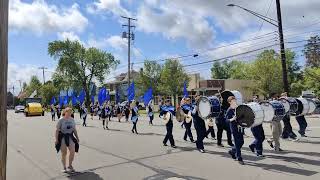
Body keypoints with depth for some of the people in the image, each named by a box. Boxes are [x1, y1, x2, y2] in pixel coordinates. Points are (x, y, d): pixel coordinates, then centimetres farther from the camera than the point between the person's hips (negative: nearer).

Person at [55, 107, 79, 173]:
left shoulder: (72, 120, 7)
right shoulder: (61, 120, -7)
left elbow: (74, 129, 15)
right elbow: (57, 130, -6)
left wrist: (77, 137, 13)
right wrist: (56, 139, -10)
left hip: (70, 137, 4)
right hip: (62, 137, -3)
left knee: (73, 152, -6)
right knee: (64, 153, 6)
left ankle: (70, 165, 15)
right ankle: (64, 167, 22)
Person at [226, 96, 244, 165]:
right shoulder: (229, 110, -9)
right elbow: (226, 119, -14)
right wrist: (232, 119, -31)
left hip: (240, 127, 7)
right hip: (234, 128, -7)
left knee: (241, 142, 10)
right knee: (237, 143, -4)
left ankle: (232, 151, 33)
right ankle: (239, 159, 6)